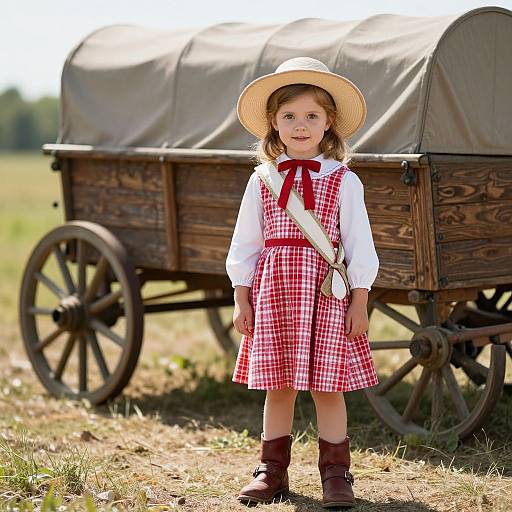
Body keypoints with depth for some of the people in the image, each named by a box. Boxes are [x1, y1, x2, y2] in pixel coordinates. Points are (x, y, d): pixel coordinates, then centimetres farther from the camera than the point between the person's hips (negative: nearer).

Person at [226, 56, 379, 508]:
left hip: (326, 290, -2)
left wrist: (359, 301, -3)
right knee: (277, 385, 8)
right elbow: (245, 242, 9)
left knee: (327, 385, 1)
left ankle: (335, 473, 12)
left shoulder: (343, 181, 0)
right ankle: (273, 470, 19)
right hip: (273, 290, 2)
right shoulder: (263, 181, 6)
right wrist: (241, 298, 6)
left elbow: (359, 243, 1)